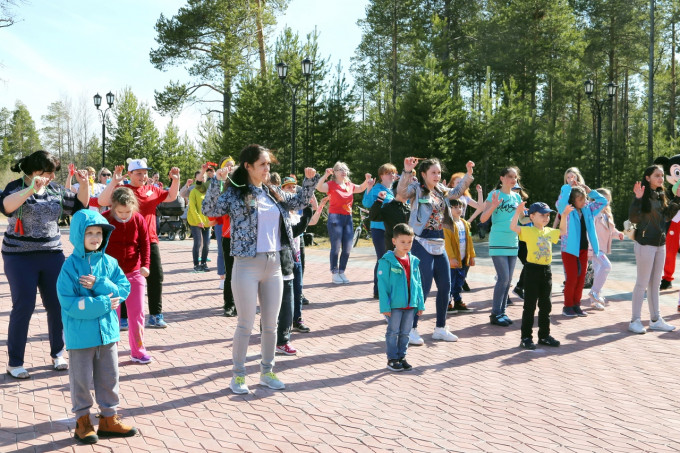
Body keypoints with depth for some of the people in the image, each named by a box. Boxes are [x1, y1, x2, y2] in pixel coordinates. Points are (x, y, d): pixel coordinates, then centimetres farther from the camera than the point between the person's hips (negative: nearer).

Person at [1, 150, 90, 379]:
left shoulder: (55, 189, 7)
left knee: (57, 305, 6)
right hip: (20, 257, -5)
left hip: (52, 255, 5)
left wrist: (84, 184, -4)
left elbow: (79, 205, 12)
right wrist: (31, 189, -42)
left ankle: (57, 353, 24)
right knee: (23, 307, -2)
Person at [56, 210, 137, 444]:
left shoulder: (109, 262, 1)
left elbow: (124, 289, -4)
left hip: (107, 331, 4)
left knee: (109, 377, 13)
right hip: (80, 334, -4)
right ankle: (82, 421, 26)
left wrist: (99, 284, -19)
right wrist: (103, 303, -20)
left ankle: (109, 419, 27)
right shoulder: (71, 266, -12)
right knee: (81, 379, 9)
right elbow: (69, 304, -18)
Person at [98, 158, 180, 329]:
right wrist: (113, 181, -26)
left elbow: (171, 196, 23)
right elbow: (102, 201, -18)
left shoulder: (152, 190, 11)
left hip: (150, 241, 5)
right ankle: (123, 317, 14)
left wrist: (175, 180, 7)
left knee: (156, 278, 9)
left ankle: (156, 316, 21)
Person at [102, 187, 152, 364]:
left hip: (133, 272, 2)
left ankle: (138, 350, 16)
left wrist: (145, 264, -9)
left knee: (137, 312, 4)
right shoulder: (104, 219, -11)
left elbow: (144, 243, 1)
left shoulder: (138, 219, -5)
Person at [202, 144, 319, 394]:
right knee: (246, 324, 1)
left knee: (271, 324, 13)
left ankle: (267, 371, 27)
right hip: (247, 265, -6)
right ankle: (238, 375, 16)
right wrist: (217, 181, -28)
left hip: (274, 264, 6)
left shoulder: (274, 193, 10)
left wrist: (309, 180, 10)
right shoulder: (235, 194, -7)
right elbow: (209, 210, -18)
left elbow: (299, 202, 23)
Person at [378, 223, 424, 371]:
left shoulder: (414, 261, 6)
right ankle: (392, 359, 15)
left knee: (405, 332, 14)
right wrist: (385, 306, -14)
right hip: (394, 304, -5)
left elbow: (418, 284, 12)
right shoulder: (387, 261, -12)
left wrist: (420, 304, 10)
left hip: (410, 304, 5)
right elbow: (382, 284, -12)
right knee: (393, 332, 5)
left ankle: (401, 357, 26)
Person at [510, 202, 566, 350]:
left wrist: (564, 216, 24)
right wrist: (518, 213, -28)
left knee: (545, 305, 13)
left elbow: (562, 231, 30)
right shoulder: (528, 231, -8)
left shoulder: (549, 232, 11)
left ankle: (544, 335, 25)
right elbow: (513, 227, -23)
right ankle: (526, 337, 5)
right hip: (532, 269, -6)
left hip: (546, 270, 6)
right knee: (530, 306, -1)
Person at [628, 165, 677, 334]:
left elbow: (666, 217, 20)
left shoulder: (660, 196, 11)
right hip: (645, 243, -7)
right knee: (642, 283, -4)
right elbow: (633, 218, -20)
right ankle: (635, 321, 2)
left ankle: (655, 320, 18)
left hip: (661, 244, 7)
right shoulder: (643, 195, -11)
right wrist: (638, 199, -30)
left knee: (655, 283, 11)